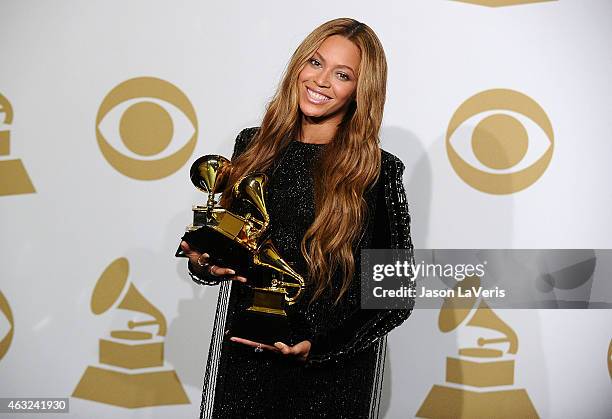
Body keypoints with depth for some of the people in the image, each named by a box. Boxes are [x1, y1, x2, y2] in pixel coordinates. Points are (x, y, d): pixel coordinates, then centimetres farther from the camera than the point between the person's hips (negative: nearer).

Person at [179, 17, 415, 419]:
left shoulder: (378, 172, -11)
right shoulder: (253, 146, 1)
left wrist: (318, 344, -16)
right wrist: (202, 262, -8)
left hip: (331, 373, -3)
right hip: (242, 356, 3)